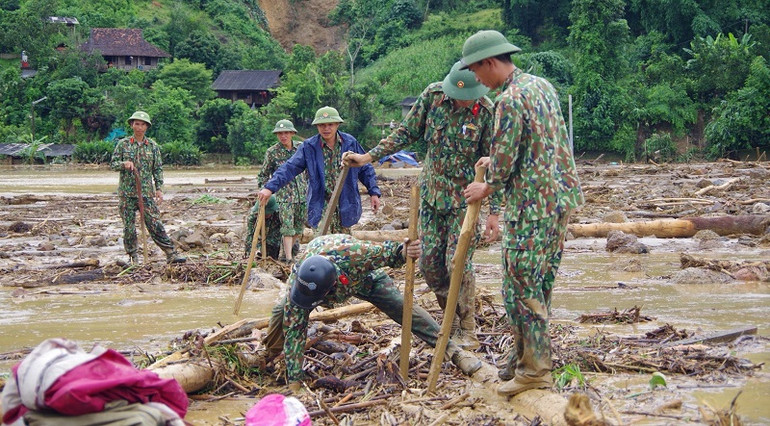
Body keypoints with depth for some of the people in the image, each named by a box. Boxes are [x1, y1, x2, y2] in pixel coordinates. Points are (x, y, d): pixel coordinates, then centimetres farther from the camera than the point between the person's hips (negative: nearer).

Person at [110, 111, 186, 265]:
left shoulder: (152, 146, 7)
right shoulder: (123, 144, 4)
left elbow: (158, 169, 9)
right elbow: (113, 164, 6)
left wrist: (159, 188, 1)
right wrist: (124, 164, -16)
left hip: (146, 192, 0)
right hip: (127, 192, 0)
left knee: (155, 224, -6)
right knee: (129, 226, 3)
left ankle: (171, 253, -7)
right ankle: (132, 256, 14)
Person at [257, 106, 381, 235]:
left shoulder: (350, 143, 3)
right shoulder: (309, 147, -1)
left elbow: (365, 169, 11)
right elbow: (290, 168, -6)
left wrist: (374, 192, 6)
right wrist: (270, 187, -16)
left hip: (345, 205, 1)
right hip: (321, 205, -1)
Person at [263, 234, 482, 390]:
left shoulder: (353, 254, -47)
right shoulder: (299, 280, -41)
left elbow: (385, 251, -27)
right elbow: (294, 333, -36)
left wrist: (404, 251, -51)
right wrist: (294, 383, -35)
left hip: (362, 275, -1)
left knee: (404, 308, -13)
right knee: (283, 312, -21)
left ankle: (452, 349, -4)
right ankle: (270, 357, 8)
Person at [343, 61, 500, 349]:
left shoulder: (486, 112, -12)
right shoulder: (433, 95, -4)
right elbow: (407, 132, 7)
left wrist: (494, 211, -10)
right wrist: (369, 156, 2)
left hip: (464, 198, -4)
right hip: (431, 194, 4)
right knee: (429, 262, 4)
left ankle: (466, 329, 6)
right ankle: (452, 319, 22)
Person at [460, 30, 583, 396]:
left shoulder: (509, 100, -17)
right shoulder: (542, 85, 12)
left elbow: (504, 162, -15)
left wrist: (487, 188, 4)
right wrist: (498, 164, 21)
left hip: (532, 205, -9)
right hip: (560, 196, 9)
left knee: (522, 287, -1)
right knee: (539, 284, 16)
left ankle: (534, 371, 5)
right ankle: (528, 356, 25)